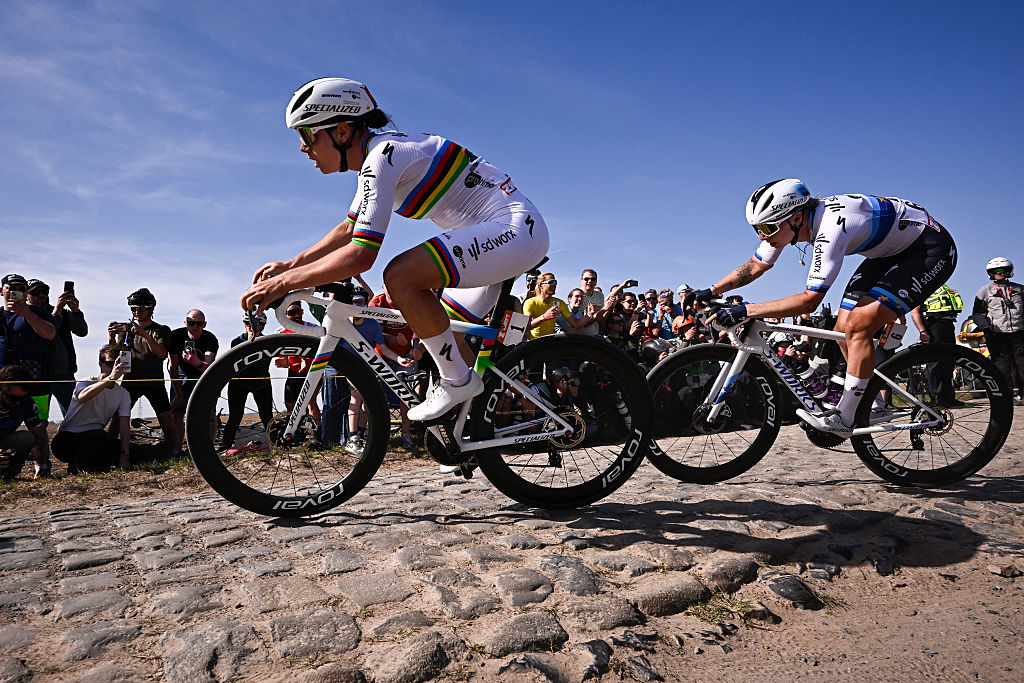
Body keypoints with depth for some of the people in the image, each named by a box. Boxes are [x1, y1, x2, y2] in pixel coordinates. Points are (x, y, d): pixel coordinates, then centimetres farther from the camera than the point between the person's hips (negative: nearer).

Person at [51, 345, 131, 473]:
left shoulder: (123, 394, 3)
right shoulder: (86, 382, -11)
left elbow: (124, 425, -8)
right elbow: (82, 397, -38)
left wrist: (124, 455, -22)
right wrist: (110, 378, -50)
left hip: (94, 440, 4)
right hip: (67, 439, -4)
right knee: (99, 435, -36)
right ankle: (75, 468, -12)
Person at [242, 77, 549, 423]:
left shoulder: (381, 157, -18)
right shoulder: (375, 155, 13)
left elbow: (361, 255, -26)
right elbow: (349, 229, 23)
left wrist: (283, 283, -18)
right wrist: (290, 264, 14)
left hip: (514, 228, -11)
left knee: (400, 275, -25)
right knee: (439, 331, 15)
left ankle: (458, 381, -10)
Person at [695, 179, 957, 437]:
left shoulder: (830, 228, -36)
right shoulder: (787, 221, -11)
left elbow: (810, 300, -37)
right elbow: (754, 267, 1)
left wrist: (746, 311, -39)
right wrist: (710, 292, -8)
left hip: (933, 250, -9)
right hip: (891, 251, 9)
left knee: (858, 327, -21)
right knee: (844, 329, 0)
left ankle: (843, 419, -12)